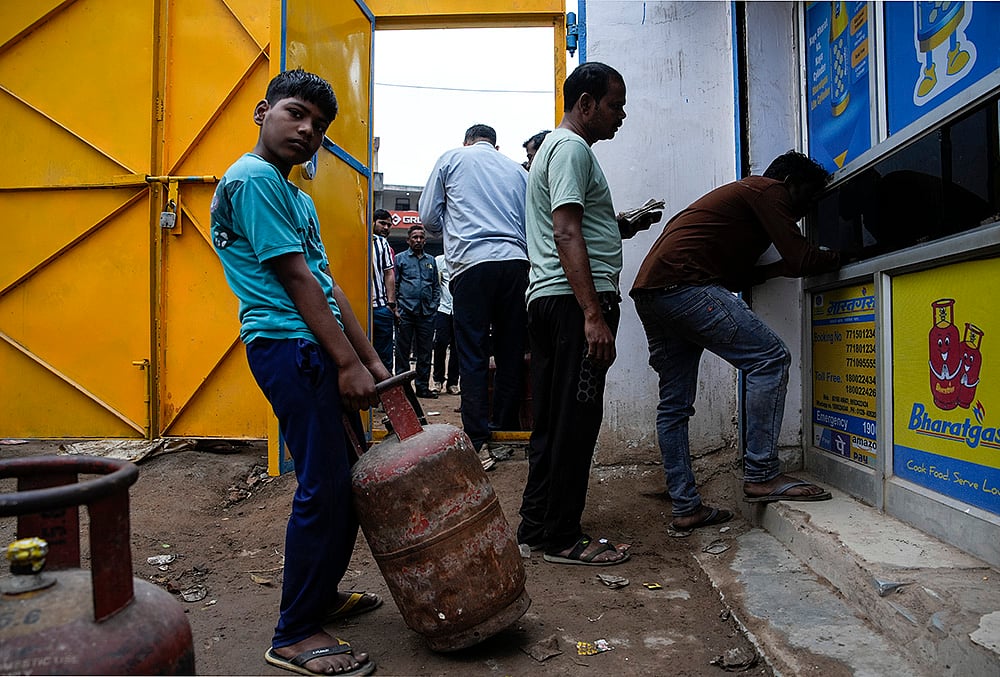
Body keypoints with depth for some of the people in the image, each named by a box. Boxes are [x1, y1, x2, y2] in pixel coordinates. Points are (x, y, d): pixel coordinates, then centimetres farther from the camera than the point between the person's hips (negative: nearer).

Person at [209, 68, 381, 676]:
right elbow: (295, 279, -14)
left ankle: (321, 594, 31)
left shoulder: (298, 197, 21)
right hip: (291, 348, -10)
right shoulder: (253, 178, -8)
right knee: (326, 486, -8)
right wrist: (349, 363, -15)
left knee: (350, 475, 14)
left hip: (319, 351, 10)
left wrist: (371, 358, 13)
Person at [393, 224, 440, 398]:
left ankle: (422, 386, 13)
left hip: (426, 314, 3)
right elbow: (393, 284, 3)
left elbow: (436, 286, 18)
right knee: (402, 351, -1)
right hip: (405, 312, -3)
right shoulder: (401, 258, 8)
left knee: (424, 352, 6)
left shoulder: (431, 260, 17)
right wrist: (395, 308, -6)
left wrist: (433, 307, 4)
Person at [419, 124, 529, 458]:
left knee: (472, 357, -2)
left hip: (472, 263, -3)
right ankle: (506, 431, 16)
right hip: (515, 262, 3)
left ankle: (479, 442, -4)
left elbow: (429, 217, 12)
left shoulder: (451, 159, 14)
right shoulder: (517, 169, 21)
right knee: (511, 353, 9)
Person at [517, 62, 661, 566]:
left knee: (553, 420, 12)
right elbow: (566, 233, -19)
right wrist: (594, 315, -24)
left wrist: (626, 227, 19)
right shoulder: (572, 148, -6)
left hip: (546, 299, 11)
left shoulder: (555, 146, 26)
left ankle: (535, 527, 20)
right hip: (574, 299, -11)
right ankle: (561, 538, 3)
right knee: (576, 420, -6)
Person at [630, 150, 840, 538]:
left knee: (674, 405, 9)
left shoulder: (741, 195, 34)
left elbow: (733, 276, 30)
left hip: (649, 292, 11)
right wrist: (838, 257, 14)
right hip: (683, 284, -11)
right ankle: (761, 475, -7)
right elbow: (799, 261, -4)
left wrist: (775, 269, 23)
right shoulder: (769, 190, 5)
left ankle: (685, 510, 13)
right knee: (770, 359, -8)